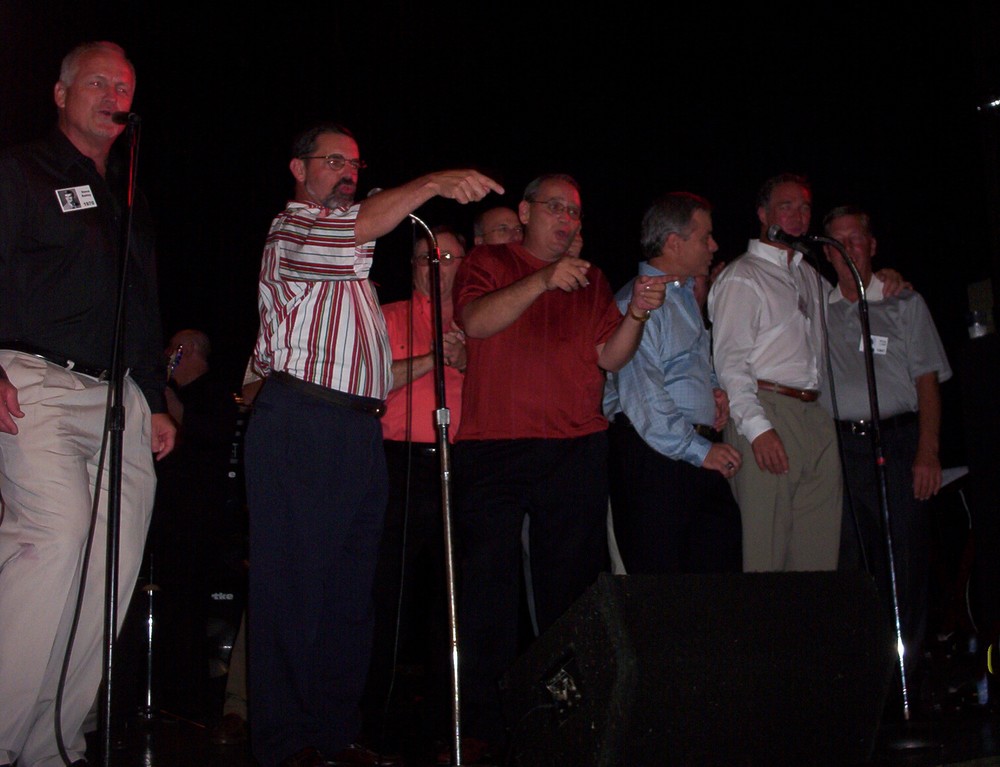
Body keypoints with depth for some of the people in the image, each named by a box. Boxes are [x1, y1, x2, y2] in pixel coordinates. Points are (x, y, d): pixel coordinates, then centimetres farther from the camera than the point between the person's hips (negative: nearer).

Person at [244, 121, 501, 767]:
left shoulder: (351, 253, 28)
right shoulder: (292, 229, -2)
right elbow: (354, 228, -27)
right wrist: (432, 183, -36)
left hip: (360, 429, 9)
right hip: (301, 423, -9)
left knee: (352, 588, 8)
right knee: (295, 582, -7)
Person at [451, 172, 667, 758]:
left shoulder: (591, 281, 19)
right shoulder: (490, 263, 10)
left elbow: (609, 357, 10)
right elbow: (475, 321, -9)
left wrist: (637, 315, -8)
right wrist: (542, 281, -20)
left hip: (577, 448, 3)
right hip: (496, 445, -3)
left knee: (572, 585, 4)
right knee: (489, 585, -4)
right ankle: (485, 726, 2)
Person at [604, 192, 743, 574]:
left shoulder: (687, 295, 20)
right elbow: (643, 396, -17)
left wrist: (714, 389, 13)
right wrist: (698, 450, -16)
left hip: (702, 452, 9)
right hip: (655, 456, -9)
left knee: (722, 568, 7)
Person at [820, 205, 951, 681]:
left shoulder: (905, 305, 10)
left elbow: (928, 382, 4)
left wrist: (928, 454, -7)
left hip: (897, 441, -2)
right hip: (839, 446, 2)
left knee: (905, 559, -4)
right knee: (848, 559, 2)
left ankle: (905, 668, 5)